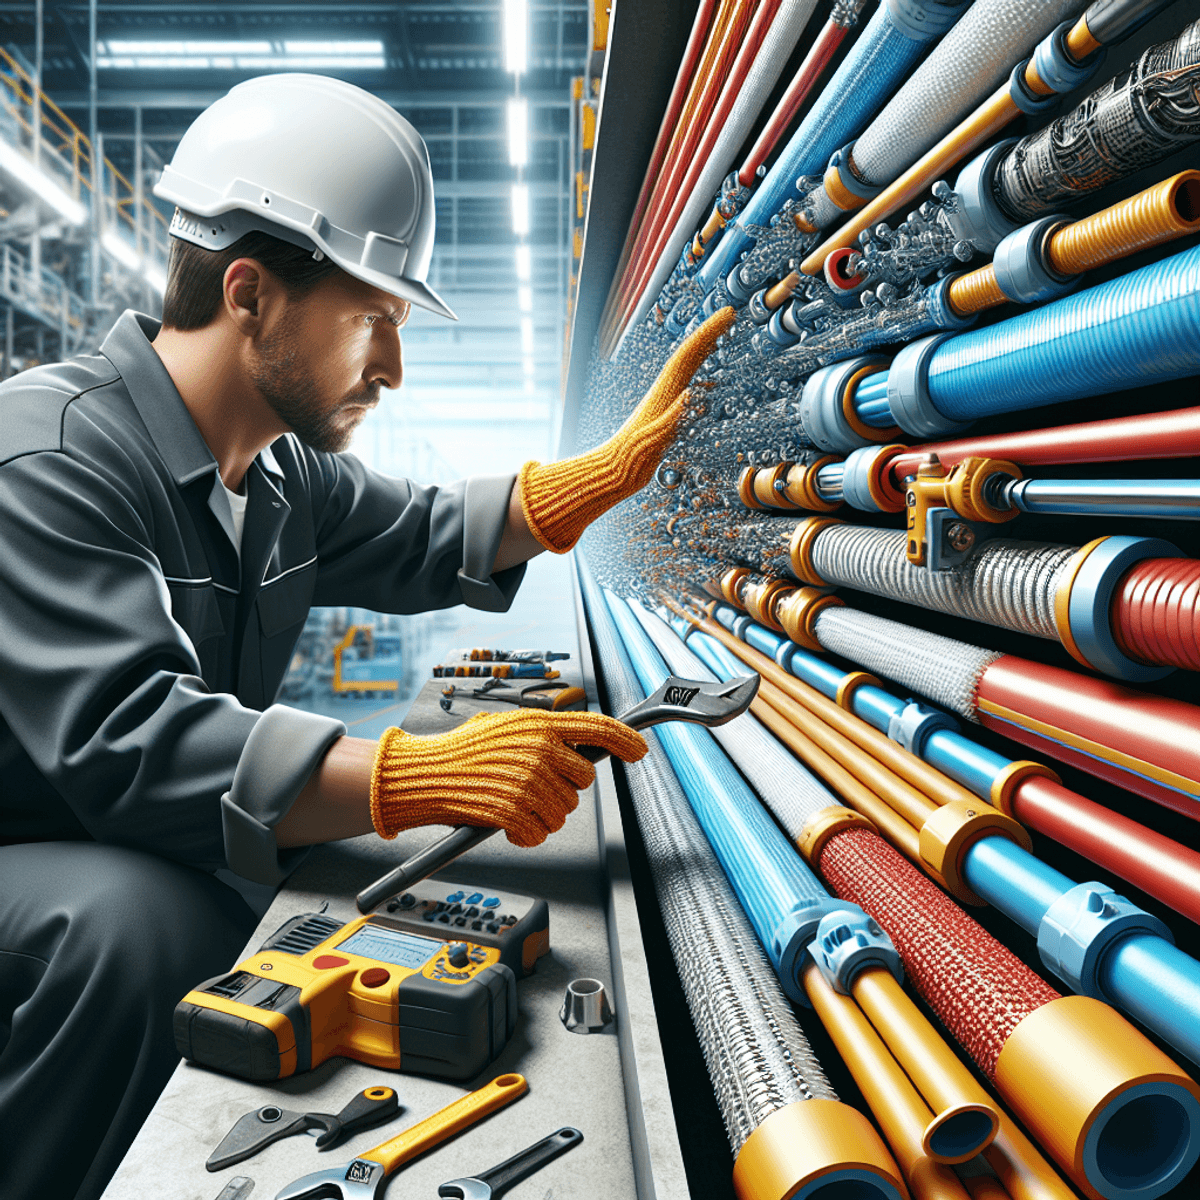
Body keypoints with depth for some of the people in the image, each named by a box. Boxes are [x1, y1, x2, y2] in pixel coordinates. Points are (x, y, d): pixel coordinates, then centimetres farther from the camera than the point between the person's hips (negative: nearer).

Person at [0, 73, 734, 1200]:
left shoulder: (284, 471, 3)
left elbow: (424, 541, 14)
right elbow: (130, 744, -36)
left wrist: (614, 467, 2)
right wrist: (432, 772, -44)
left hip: (149, 862, 8)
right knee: (145, 924, -36)